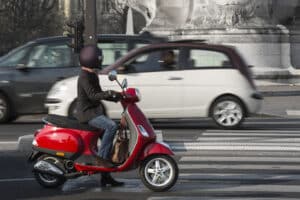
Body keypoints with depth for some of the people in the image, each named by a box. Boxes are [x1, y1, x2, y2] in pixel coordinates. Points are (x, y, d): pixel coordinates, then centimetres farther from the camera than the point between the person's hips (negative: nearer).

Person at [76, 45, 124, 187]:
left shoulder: (92, 75, 17)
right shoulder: (84, 76, -14)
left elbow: (99, 94, 24)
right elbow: (92, 95, -25)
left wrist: (115, 98, 13)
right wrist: (109, 93, -37)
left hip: (94, 112, 10)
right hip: (87, 113, -10)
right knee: (111, 126, -29)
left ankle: (106, 177, 14)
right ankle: (101, 158, -24)